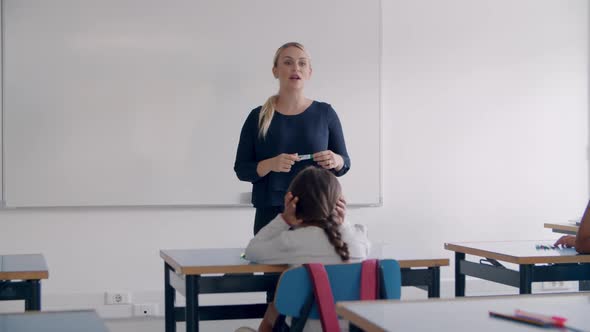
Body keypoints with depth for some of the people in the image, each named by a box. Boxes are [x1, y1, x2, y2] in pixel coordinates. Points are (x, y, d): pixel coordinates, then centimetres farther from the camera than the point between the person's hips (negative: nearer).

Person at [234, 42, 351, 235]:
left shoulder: (325, 113, 4)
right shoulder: (258, 117, 2)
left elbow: (344, 163, 8)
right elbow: (241, 169, 1)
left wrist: (336, 161, -14)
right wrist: (269, 165, -17)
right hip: (271, 214, 0)